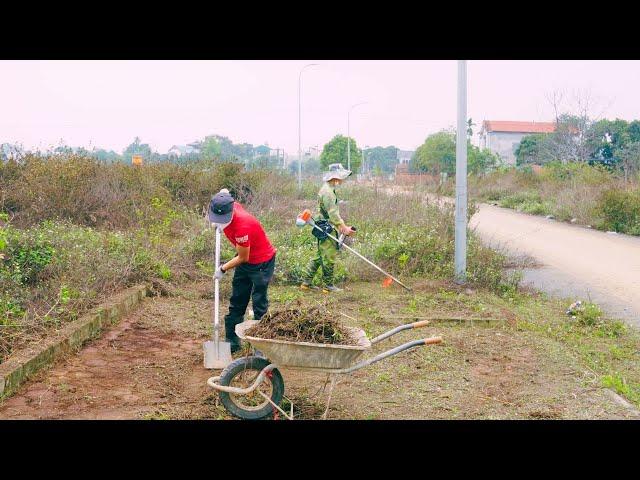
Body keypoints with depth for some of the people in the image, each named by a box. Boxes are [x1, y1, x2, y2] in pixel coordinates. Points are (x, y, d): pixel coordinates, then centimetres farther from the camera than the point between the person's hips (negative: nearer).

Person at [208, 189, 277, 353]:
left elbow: (242, 258, -22)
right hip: (245, 261, 9)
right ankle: (232, 342, 19)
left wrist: (223, 269, -10)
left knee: (259, 305, -6)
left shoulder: (242, 226, -36)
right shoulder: (226, 210, -14)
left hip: (262, 263, -9)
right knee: (236, 302, 12)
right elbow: (224, 191, 13)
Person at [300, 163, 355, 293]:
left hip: (324, 229, 11)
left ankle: (306, 282, 19)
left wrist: (341, 226, 19)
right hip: (327, 229, -11)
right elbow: (332, 213, -22)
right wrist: (344, 227, -22)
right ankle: (328, 285, 6)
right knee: (329, 257, -2)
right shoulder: (327, 192, -18)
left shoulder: (329, 190, 16)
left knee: (320, 256, 14)